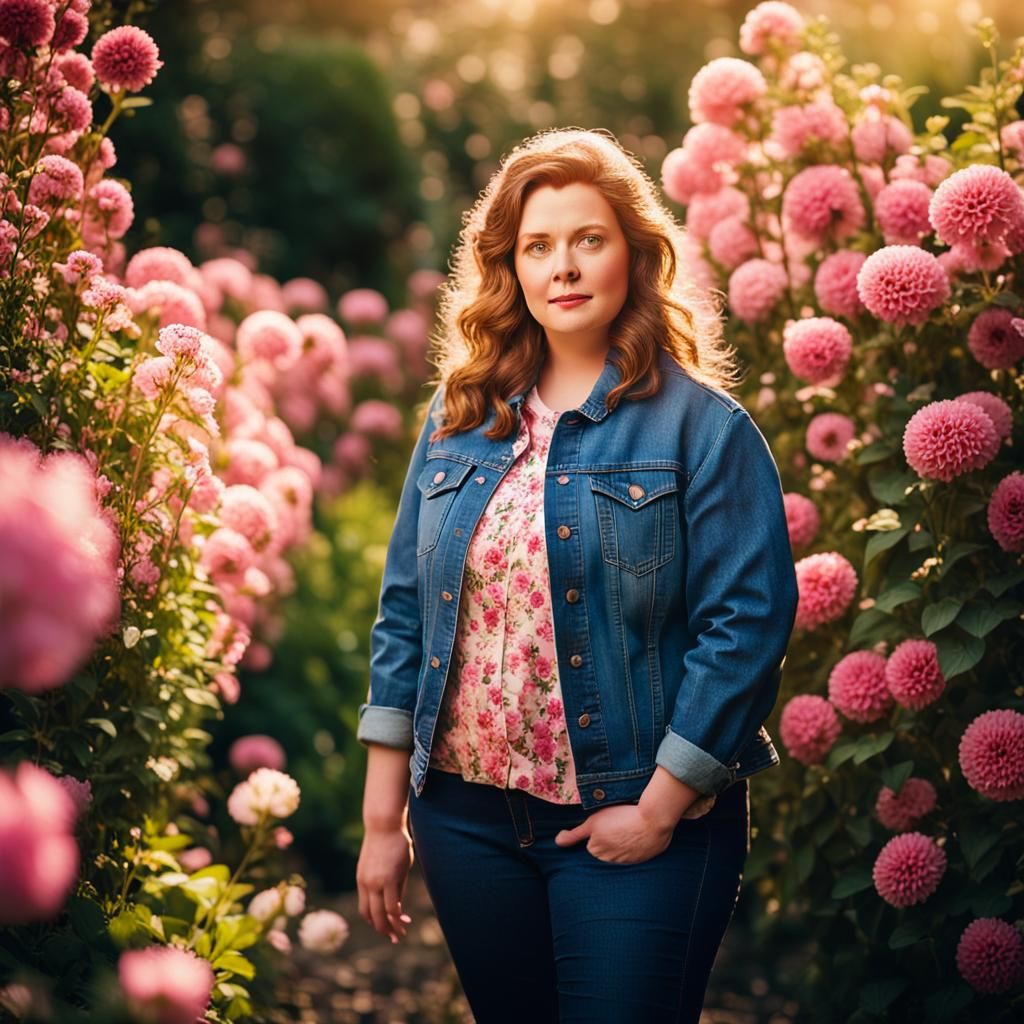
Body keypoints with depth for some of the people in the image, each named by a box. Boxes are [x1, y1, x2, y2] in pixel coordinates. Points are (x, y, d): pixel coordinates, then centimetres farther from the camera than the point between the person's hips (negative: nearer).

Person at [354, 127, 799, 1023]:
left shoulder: (701, 428, -8)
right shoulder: (461, 418, 6)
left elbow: (749, 622, -13)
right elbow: (405, 615, 7)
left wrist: (661, 809, -14)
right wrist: (382, 817, 5)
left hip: (634, 825, -4)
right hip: (466, 814, 4)